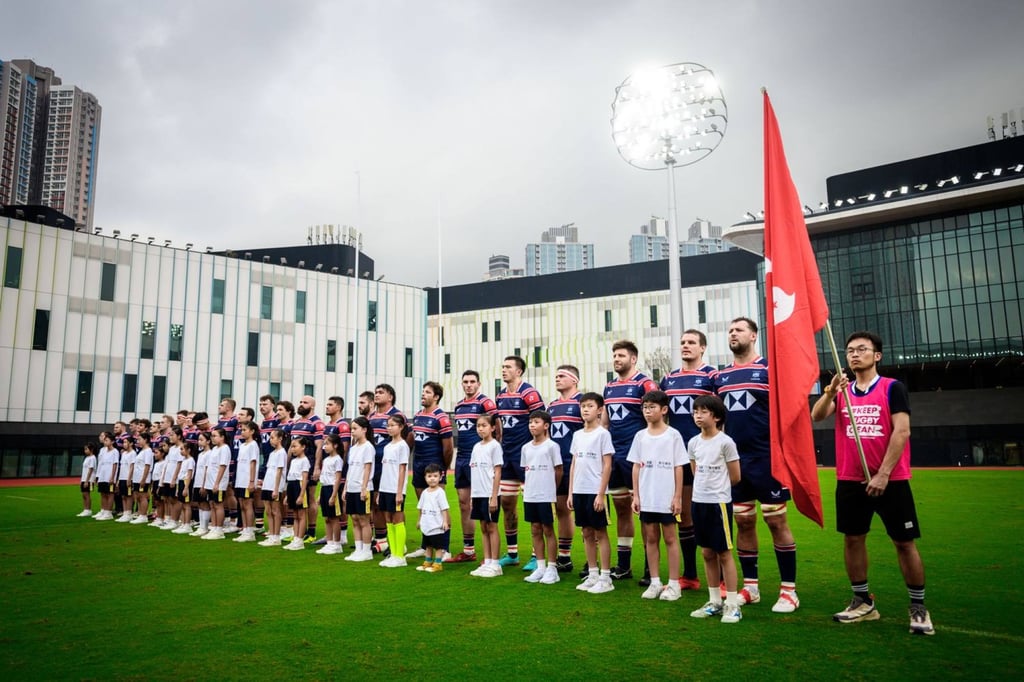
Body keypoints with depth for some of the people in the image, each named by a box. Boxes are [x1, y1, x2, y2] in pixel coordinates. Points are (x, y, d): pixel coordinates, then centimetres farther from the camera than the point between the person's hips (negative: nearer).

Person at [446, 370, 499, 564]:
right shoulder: (458, 405, 15)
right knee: (463, 502, 10)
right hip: (461, 458, 8)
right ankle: (468, 550, 20)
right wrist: (459, 448, 17)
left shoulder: (484, 402, -9)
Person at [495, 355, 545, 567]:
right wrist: (501, 447, 16)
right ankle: (511, 553, 23)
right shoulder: (500, 396, 11)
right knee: (507, 503, 11)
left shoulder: (529, 393, -11)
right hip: (507, 457, 8)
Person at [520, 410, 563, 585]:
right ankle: (540, 567, 20)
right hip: (529, 496, 6)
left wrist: (551, 489, 4)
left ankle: (551, 568, 10)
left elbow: (558, 470, -3)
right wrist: (527, 487, 7)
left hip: (546, 496, -5)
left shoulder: (551, 446, -7)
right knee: (535, 531, 10)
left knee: (548, 530, 2)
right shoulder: (526, 447, 8)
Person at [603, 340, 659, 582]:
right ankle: (623, 565, 22)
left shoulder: (644, 384, -6)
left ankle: (651, 569, 7)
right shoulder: (609, 387, 15)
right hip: (614, 456, 7)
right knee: (621, 509, 13)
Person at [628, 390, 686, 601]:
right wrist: (636, 495, 3)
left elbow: (678, 468, -4)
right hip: (647, 498, 4)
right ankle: (655, 582, 20)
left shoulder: (673, 435, -4)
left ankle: (673, 584, 13)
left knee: (670, 538, 4)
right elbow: (636, 467, 8)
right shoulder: (640, 436, 6)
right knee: (651, 539, 10)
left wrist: (678, 497, -7)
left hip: (667, 498, -4)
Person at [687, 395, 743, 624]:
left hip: (719, 502, -6)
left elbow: (735, 477, -5)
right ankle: (714, 602, 22)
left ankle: (732, 605, 9)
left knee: (724, 553, 0)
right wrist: (704, 488, 11)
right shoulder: (693, 443, 6)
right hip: (699, 501, 6)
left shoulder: (725, 442, -10)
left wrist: (717, 487, 7)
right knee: (707, 553, 12)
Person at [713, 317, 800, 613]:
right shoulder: (720, 376, 11)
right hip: (733, 460, 5)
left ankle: (789, 589, 11)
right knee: (743, 523, 11)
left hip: (766, 459, -5)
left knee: (777, 522, 1)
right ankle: (750, 586, 21)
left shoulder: (770, 368, -3)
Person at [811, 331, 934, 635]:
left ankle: (919, 608, 15)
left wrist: (883, 474, -15)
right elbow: (816, 416, -5)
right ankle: (863, 602, 21)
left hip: (890, 480, -4)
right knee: (852, 539, 8)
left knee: (904, 542, 1)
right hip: (850, 481, 4)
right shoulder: (841, 390, 10)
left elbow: (902, 432, -10)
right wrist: (830, 390, -23)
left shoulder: (893, 387, -3)